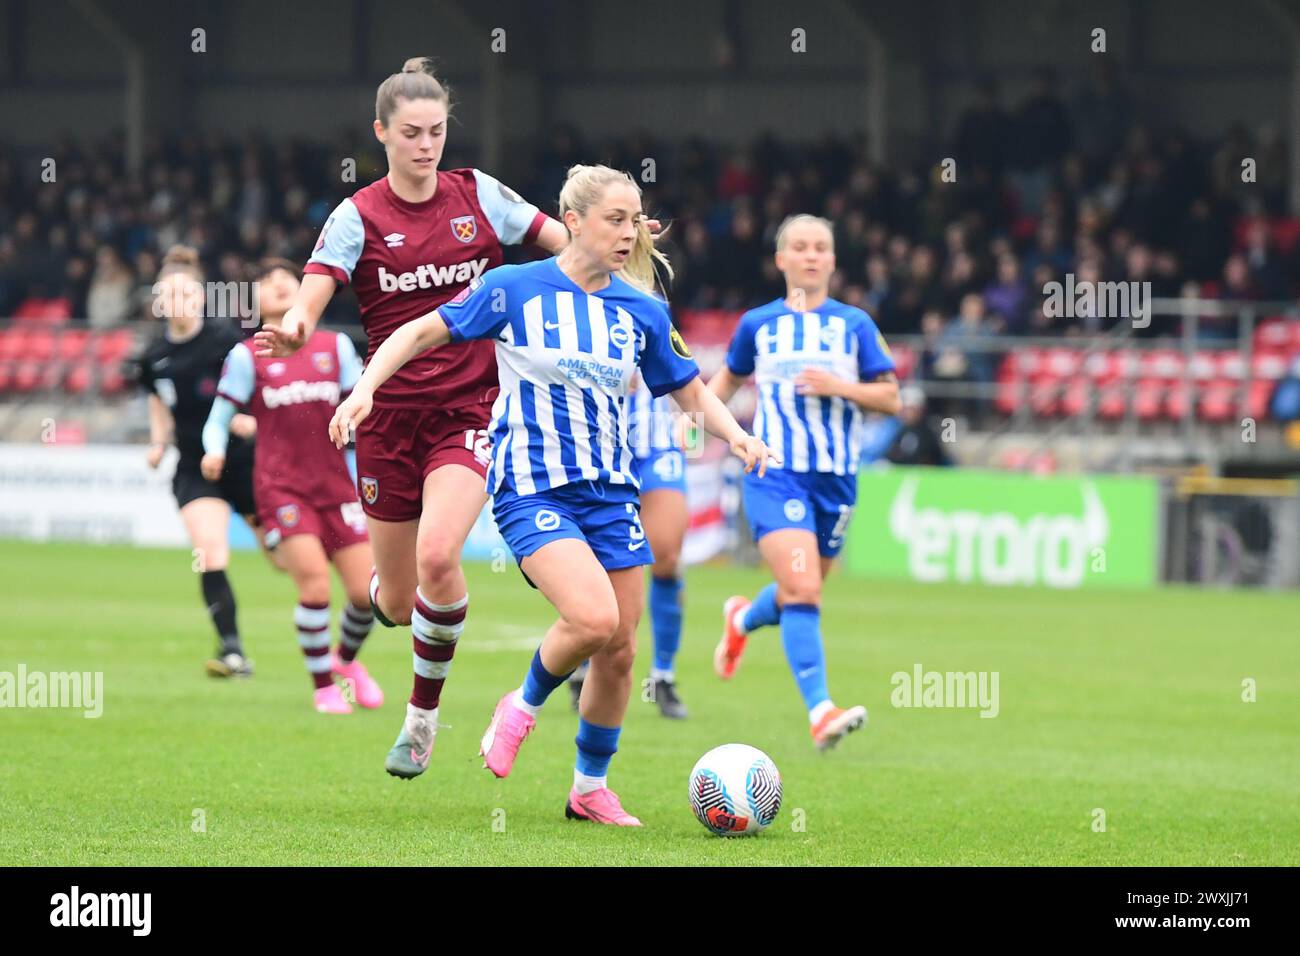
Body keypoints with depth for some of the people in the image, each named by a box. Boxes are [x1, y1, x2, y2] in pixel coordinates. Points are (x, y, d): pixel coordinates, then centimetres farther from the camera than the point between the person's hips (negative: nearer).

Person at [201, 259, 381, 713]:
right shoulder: (247, 356, 2)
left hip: (335, 484, 3)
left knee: (366, 591, -1)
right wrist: (214, 452, -16)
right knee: (315, 585, -19)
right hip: (281, 486, -3)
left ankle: (347, 659, 31)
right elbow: (218, 419, 2)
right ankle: (322, 687, 1)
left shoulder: (335, 346, 10)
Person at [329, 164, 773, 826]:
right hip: (531, 489, -5)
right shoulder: (515, 289, -5)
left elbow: (691, 393, 16)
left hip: (610, 491, 5)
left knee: (619, 651, 3)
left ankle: (590, 789, 22)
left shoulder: (642, 312, 6)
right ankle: (524, 706, 4)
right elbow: (424, 332, 3)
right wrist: (365, 388, -8)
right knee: (593, 618, -25)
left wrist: (736, 435, -2)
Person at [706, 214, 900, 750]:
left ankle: (743, 620, 50)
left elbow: (890, 399, 5)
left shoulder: (854, 324, 7)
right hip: (775, 472, -3)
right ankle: (820, 712, -23)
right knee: (802, 589, -20)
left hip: (836, 478, 3)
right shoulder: (758, 324, 7)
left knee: (802, 594, 15)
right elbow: (729, 379, 23)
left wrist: (839, 386, -12)